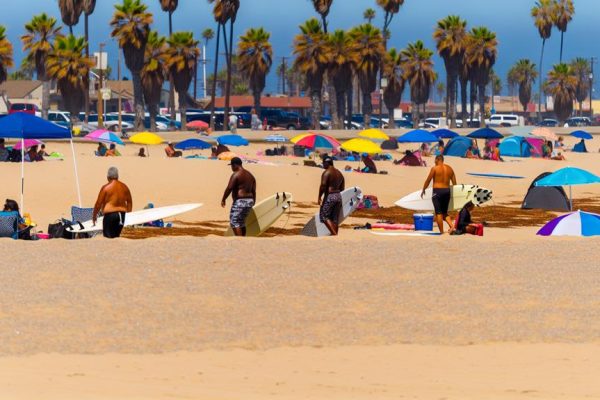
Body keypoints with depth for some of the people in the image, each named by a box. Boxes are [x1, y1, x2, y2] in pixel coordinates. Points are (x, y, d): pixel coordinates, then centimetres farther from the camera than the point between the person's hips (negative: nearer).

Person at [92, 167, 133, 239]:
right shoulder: (124, 187, 7)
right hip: (122, 214, 5)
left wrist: (94, 215, 9)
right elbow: (129, 202, 13)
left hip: (110, 214, -5)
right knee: (117, 235, 15)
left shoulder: (106, 187, -7)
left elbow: (99, 203, -3)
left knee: (109, 236, -5)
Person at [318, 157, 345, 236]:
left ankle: (333, 233, -13)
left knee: (324, 216, -2)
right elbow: (342, 188, 17)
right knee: (335, 219, 10)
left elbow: (323, 186, -18)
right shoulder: (339, 173, 14)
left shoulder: (326, 173, -10)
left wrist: (319, 197, -11)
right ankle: (336, 234, 10)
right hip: (338, 196, 8)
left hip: (329, 196, -8)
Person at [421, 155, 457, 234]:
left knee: (438, 213, -1)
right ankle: (451, 226, -7)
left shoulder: (435, 168, -5)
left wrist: (423, 190, 12)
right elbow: (454, 183, 10)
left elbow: (428, 180, -1)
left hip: (437, 191, -5)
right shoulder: (449, 169, 9)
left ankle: (441, 231, -4)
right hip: (447, 191, 5)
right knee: (445, 212, 15)